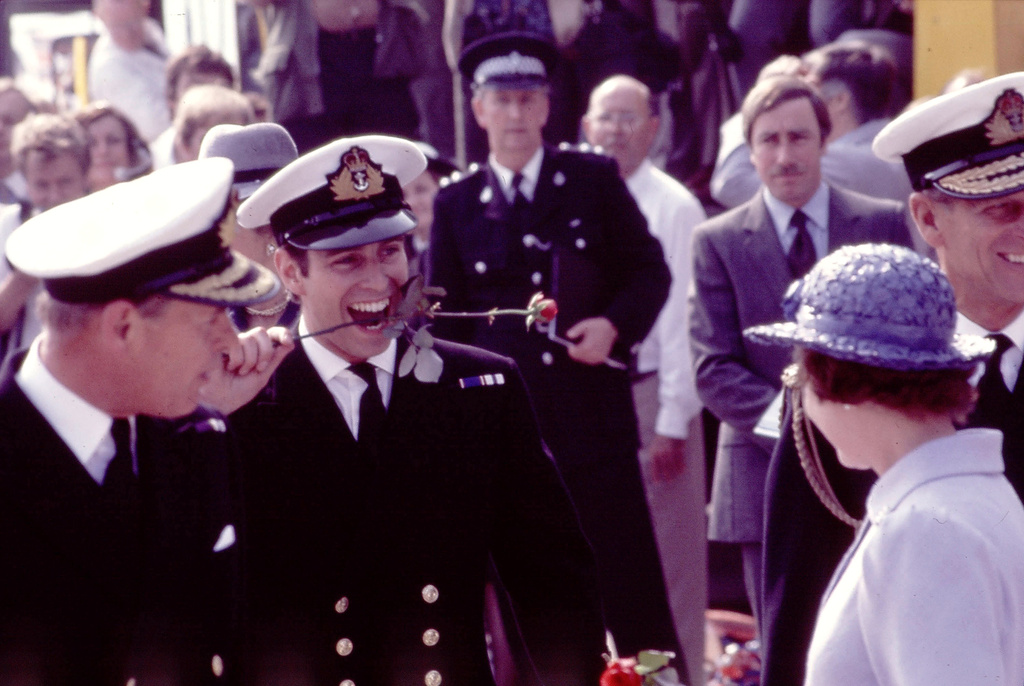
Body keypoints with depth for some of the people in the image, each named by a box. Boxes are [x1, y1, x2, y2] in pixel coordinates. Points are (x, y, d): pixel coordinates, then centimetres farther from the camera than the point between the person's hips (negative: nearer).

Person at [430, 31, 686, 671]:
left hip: (596, 415, -1)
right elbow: (446, 317, 9)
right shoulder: (456, 204, 7)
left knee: (634, 592, 1)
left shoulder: (596, 179, 4)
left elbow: (649, 270, 6)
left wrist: (615, 324, -13)